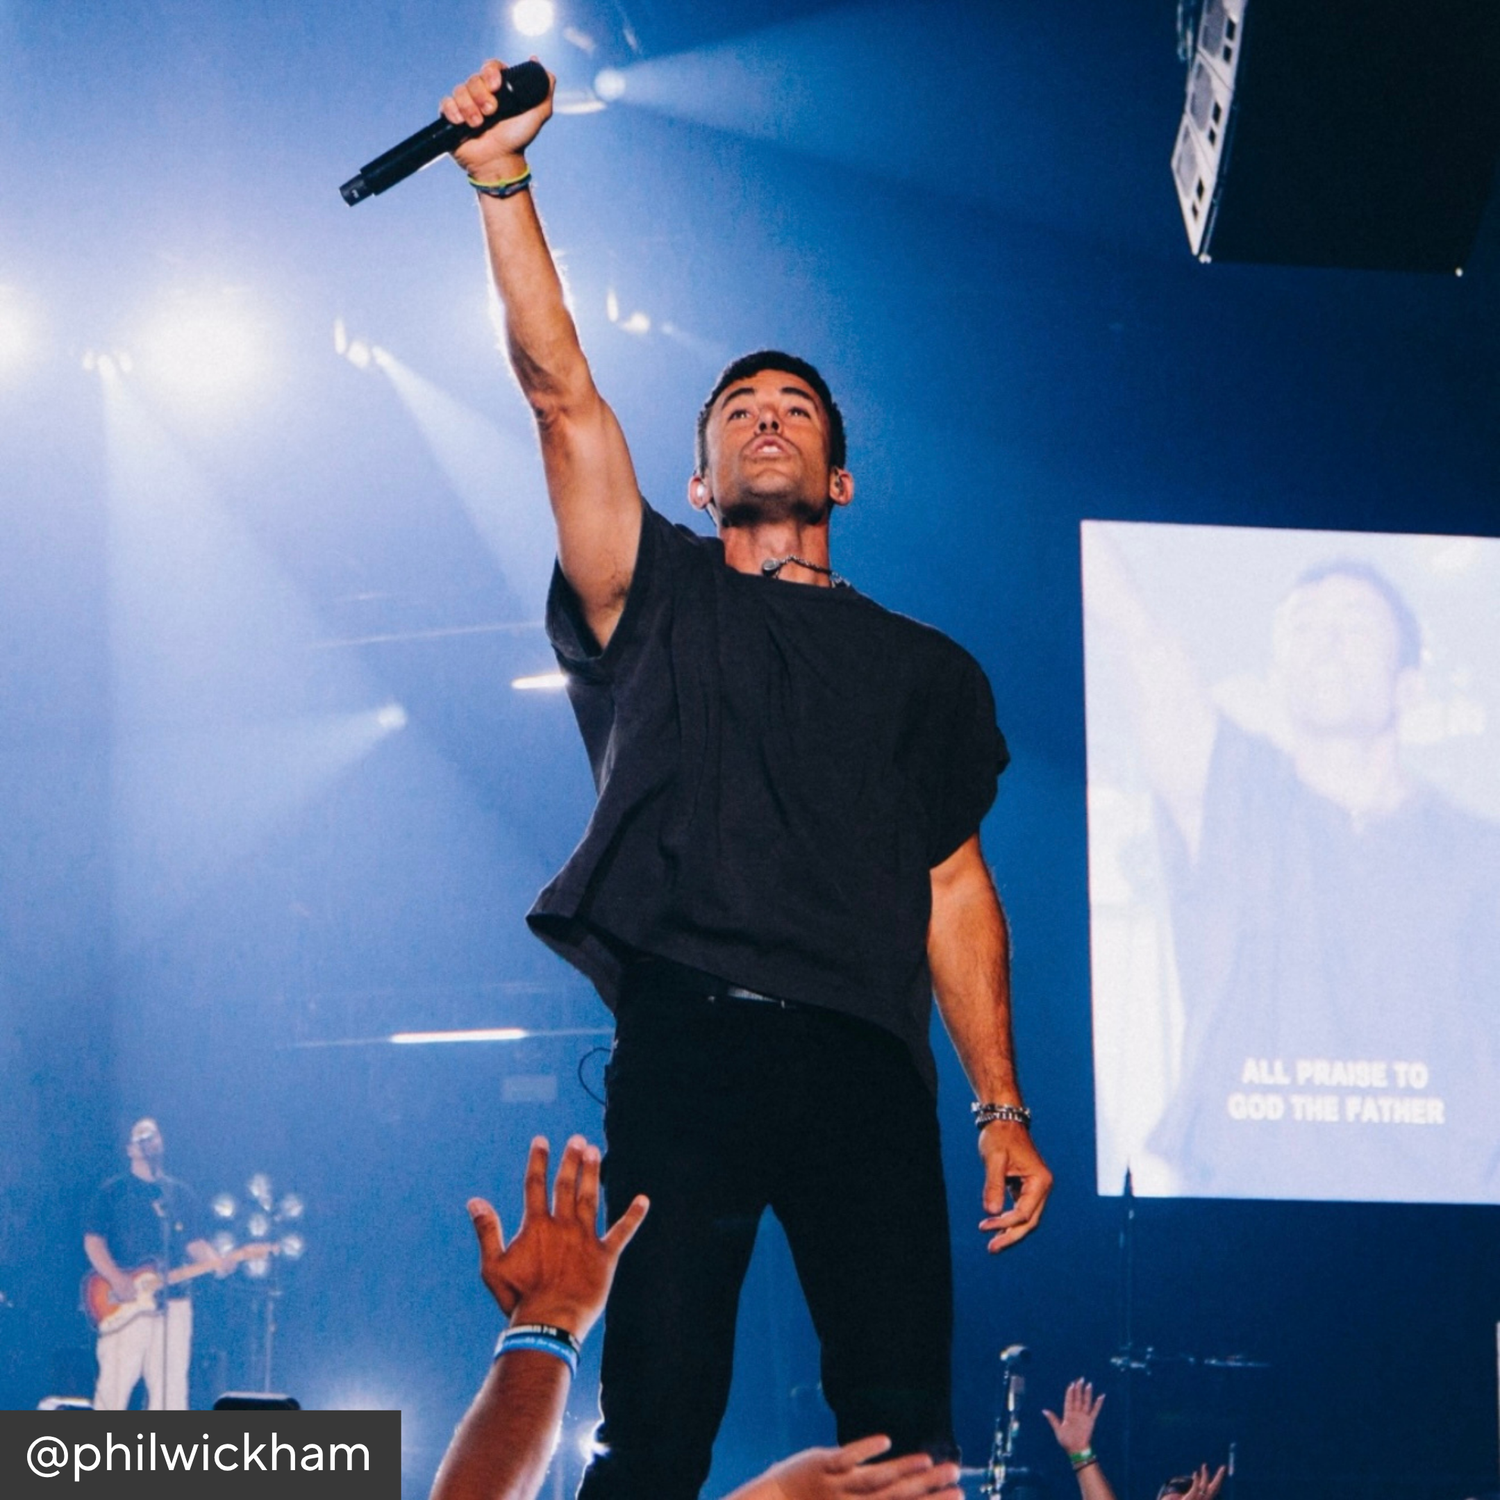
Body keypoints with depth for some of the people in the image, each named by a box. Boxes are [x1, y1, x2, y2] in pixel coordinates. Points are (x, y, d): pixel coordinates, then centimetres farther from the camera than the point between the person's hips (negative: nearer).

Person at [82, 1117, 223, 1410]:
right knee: (114, 1385, -7)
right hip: (124, 1304, -4)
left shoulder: (182, 1194, 16)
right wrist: (116, 1280, -17)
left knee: (171, 1387, 2)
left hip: (173, 1303, 4)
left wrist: (215, 1262, -6)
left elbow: (193, 1241, 15)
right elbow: (93, 1240, -3)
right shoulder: (112, 1191, 4)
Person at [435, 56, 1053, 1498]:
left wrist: (1003, 1109, 9)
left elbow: (955, 889, 17)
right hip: (683, 1043, -1)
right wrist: (502, 184, -1)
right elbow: (560, 391, 7)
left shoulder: (924, 668, 22)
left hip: (865, 1066, 2)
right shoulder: (656, 602, 18)